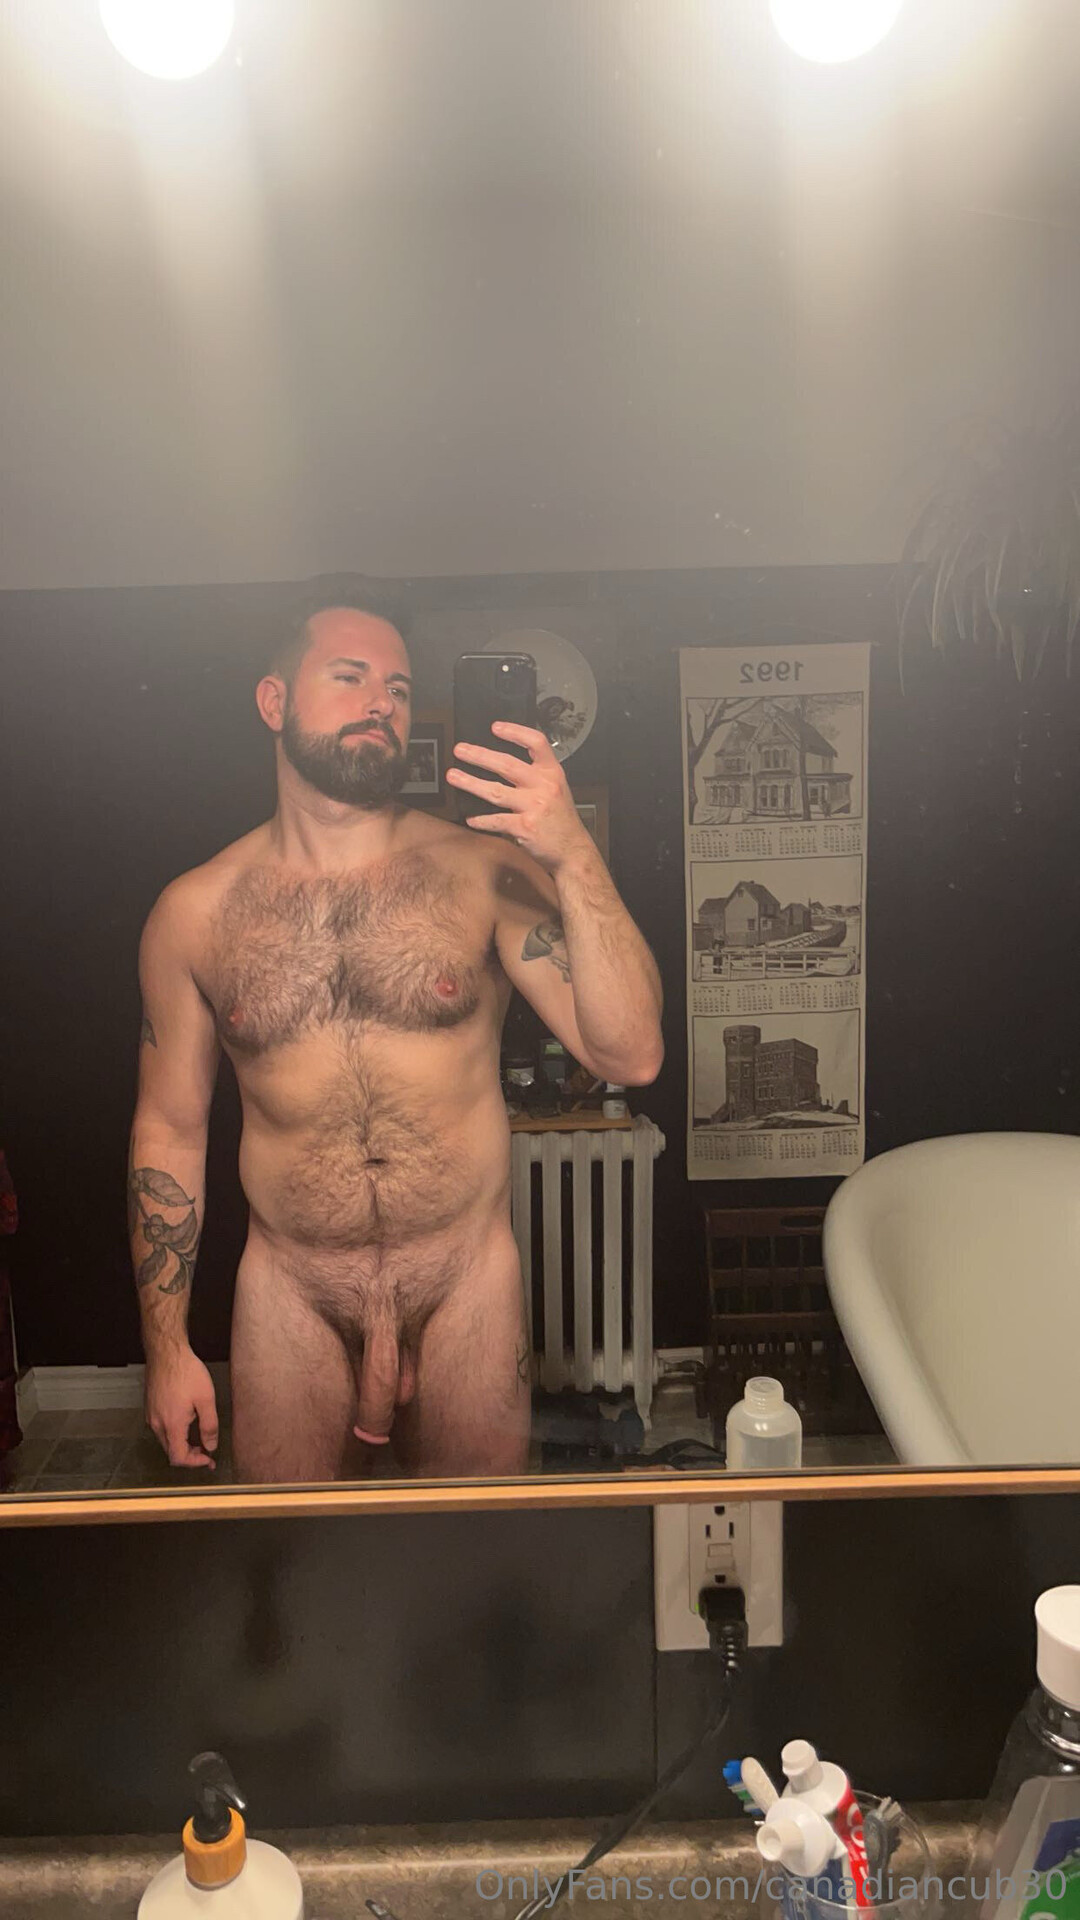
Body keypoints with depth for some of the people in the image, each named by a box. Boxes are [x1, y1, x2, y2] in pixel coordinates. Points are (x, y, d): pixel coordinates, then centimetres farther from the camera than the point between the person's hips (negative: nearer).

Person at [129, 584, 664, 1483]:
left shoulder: (482, 870, -9)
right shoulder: (194, 913, -4)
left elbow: (631, 1055, -17)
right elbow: (170, 1127, 4)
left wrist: (573, 855, -29)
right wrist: (166, 1346, 5)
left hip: (468, 1283, 0)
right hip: (290, 1293, 1)